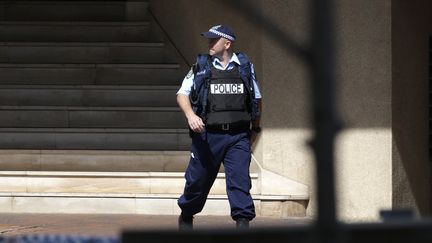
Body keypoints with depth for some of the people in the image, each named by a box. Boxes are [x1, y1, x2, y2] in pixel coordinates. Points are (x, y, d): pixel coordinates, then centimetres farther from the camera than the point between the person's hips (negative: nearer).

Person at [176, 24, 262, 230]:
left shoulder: (245, 67, 9)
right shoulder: (201, 67, 5)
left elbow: (256, 99, 20)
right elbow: (182, 94, 1)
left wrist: (255, 128, 20)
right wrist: (190, 115, -18)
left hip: (238, 136, 0)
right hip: (207, 134, 0)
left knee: (239, 178, -12)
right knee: (198, 179, 8)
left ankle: (243, 222, -13)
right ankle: (186, 217, 30)